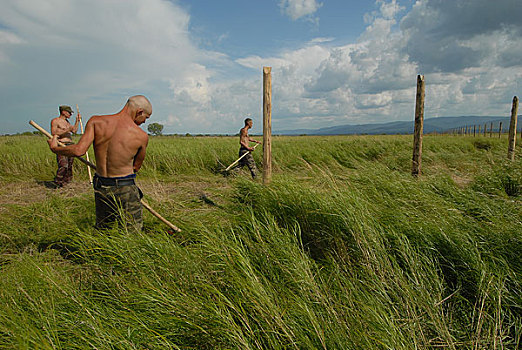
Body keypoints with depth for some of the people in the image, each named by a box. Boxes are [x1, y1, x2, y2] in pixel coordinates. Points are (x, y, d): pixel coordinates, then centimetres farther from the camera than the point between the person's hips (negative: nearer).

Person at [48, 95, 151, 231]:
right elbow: (136, 167, 4)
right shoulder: (142, 136, -10)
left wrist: (54, 148, 3)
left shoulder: (96, 122, -5)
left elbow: (79, 150, -15)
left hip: (100, 188, 4)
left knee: (102, 231, 24)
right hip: (126, 189, -4)